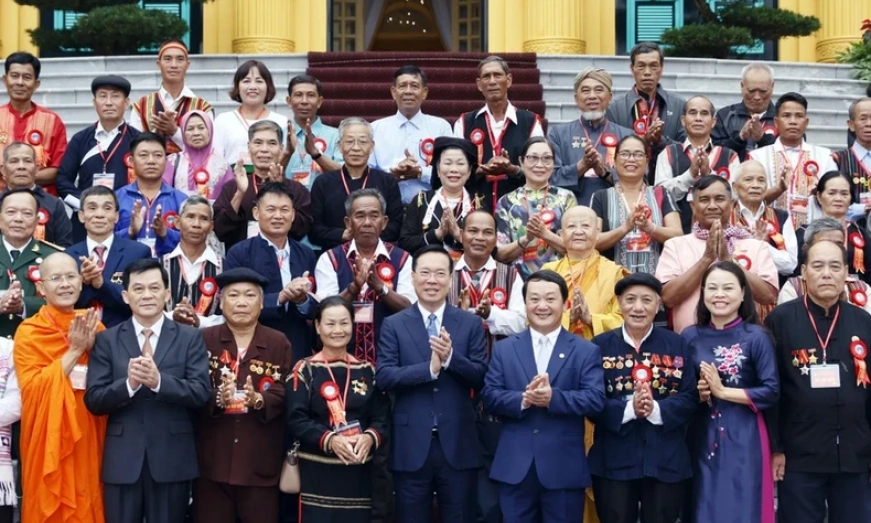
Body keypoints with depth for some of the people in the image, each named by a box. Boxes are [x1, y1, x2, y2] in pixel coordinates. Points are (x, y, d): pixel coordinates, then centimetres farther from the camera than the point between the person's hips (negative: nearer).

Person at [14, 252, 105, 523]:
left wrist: (91, 349, -11)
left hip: (87, 436, 4)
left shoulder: (92, 326, 6)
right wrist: (74, 351, -19)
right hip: (49, 438, -4)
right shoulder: (28, 332, -8)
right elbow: (31, 389, -17)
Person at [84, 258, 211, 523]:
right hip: (122, 460, 0)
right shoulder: (106, 340, 4)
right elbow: (93, 400, -3)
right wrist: (128, 384, -21)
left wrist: (159, 381, -22)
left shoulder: (190, 337, 3)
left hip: (172, 459, 0)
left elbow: (202, 393, -7)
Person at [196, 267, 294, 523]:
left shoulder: (279, 343, 7)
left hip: (261, 461, 0)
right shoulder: (204, 339, 5)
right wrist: (218, 397, -24)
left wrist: (258, 399, -23)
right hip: (212, 459, 0)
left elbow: (284, 395, -3)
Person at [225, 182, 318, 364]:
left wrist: (302, 300, -14)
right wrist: (280, 298, -20)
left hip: (299, 353, 4)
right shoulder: (239, 253, -3)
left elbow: (317, 309, 7)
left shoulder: (306, 254, 8)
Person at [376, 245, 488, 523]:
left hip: (458, 444, 1)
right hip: (411, 445, 0)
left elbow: (481, 377, -2)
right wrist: (429, 368, -20)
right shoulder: (393, 325, 3)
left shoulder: (470, 323, 5)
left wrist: (451, 358, -19)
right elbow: (383, 376, -9)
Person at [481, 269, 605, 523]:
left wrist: (553, 397, -23)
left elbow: (596, 399, -8)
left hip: (564, 468, -1)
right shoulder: (504, 348, 10)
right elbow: (489, 396, 1)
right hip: (515, 466, 2)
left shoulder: (586, 351, 4)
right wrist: (522, 399, -19)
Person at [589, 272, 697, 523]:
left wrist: (656, 409, -20)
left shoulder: (677, 345, 4)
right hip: (613, 460, -1)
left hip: (666, 461, 1)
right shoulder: (601, 345, 2)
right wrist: (628, 409, -21)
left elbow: (689, 398, -2)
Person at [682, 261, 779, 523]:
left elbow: (771, 392, -9)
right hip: (702, 436, 3)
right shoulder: (690, 337, 5)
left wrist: (722, 391, -13)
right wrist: (697, 393, -10)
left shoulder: (756, 336, -4)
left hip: (743, 437, -3)